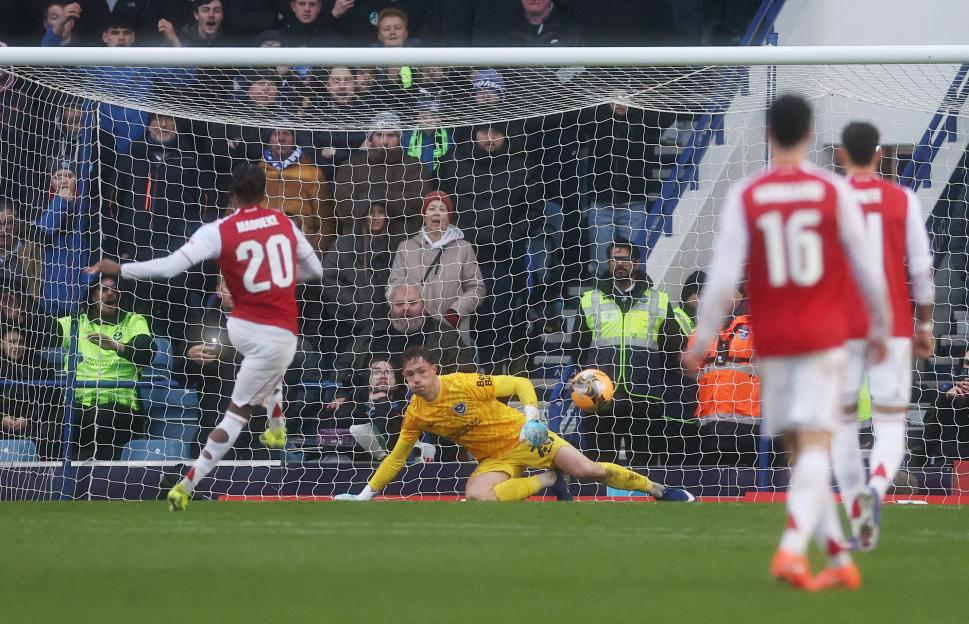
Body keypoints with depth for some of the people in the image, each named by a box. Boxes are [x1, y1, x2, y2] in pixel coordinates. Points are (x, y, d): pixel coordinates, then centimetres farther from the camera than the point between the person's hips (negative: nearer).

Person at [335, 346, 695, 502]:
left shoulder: (465, 384, -19)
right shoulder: (415, 414, -6)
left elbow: (521, 384, -13)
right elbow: (396, 458, 7)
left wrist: (531, 416, -30)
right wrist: (365, 496, 3)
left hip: (523, 439, -3)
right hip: (494, 459, 3)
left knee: (590, 470, -16)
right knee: (477, 497, -31)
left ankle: (660, 491, 5)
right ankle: (548, 481, -8)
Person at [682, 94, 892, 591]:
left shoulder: (743, 198, -3)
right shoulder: (835, 192, -3)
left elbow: (723, 276, -8)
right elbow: (866, 270, 1)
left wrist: (703, 340, 1)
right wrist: (879, 328, 16)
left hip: (771, 344, 1)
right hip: (824, 339, -1)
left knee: (800, 452, 12)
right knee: (815, 448, -8)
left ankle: (839, 559, 13)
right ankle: (793, 548, -28)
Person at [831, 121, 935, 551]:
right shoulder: (903, 200, 2)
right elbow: (921, 269, 1)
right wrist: (925, 327, 11)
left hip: (840, 329, 0)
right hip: (894, 328, 0)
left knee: (844, 424, 12)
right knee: (891, 426, 2)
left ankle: (858, 520, 6)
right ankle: (876, 489, -29)